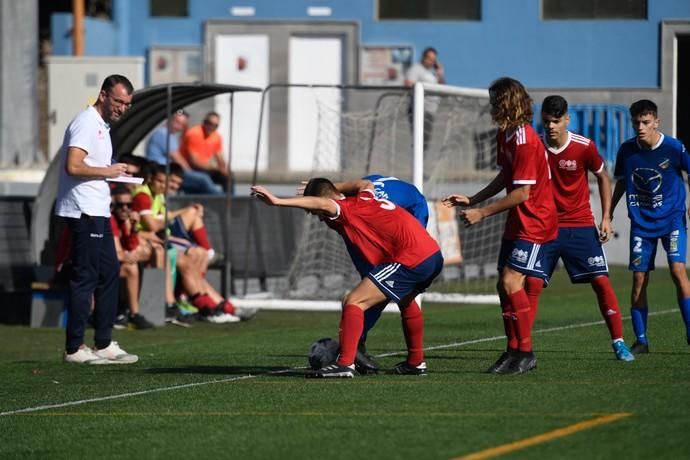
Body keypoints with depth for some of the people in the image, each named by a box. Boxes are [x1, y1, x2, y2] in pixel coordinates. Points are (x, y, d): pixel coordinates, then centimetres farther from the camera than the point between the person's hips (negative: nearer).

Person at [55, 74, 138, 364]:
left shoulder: (103, 126, 20)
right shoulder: (86, 123, -13)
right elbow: (73, 166, -23)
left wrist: (115, 172, 12)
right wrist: (106, 171, -14)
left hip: (98, 212, 11)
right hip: (84, 212, -11)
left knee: (109, 273, 12)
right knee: (85, 277, -8)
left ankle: (104, 344, 17)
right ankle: (74, 348, -5)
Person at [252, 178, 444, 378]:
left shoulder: (348, 208, -6)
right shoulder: (364, 198, 20)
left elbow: (321, 204, -27)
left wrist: (278, 201, -35)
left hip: (410, 260, -10)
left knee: (353, 302, -10)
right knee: (405, 301, 38)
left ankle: (345, 364, -16)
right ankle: (416, 362, 46)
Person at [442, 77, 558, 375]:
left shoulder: (524, 141, -21)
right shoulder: (505, 136, 9)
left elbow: (522, 193, -22)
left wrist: (482, 213, -17)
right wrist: (472, 200, 14)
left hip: (535, 224, -10)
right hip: (518, 224, 10)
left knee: (512, 281, -17)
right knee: (505, 286, 9)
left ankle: (525, 353, -11)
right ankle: (514, 351, 16)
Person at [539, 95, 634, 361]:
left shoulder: (584, 147, -10)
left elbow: (603, 178, 7)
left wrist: (606, 217, 2)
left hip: (581, 225, -1)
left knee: (601, 281, -8)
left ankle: (618, 342, -1)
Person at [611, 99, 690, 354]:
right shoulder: (627, 150, -2)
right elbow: (621, 183, 14)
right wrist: (608, 214, 14)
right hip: (641, 222, 3)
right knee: (639, 278, -2)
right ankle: (640, 340, 7)